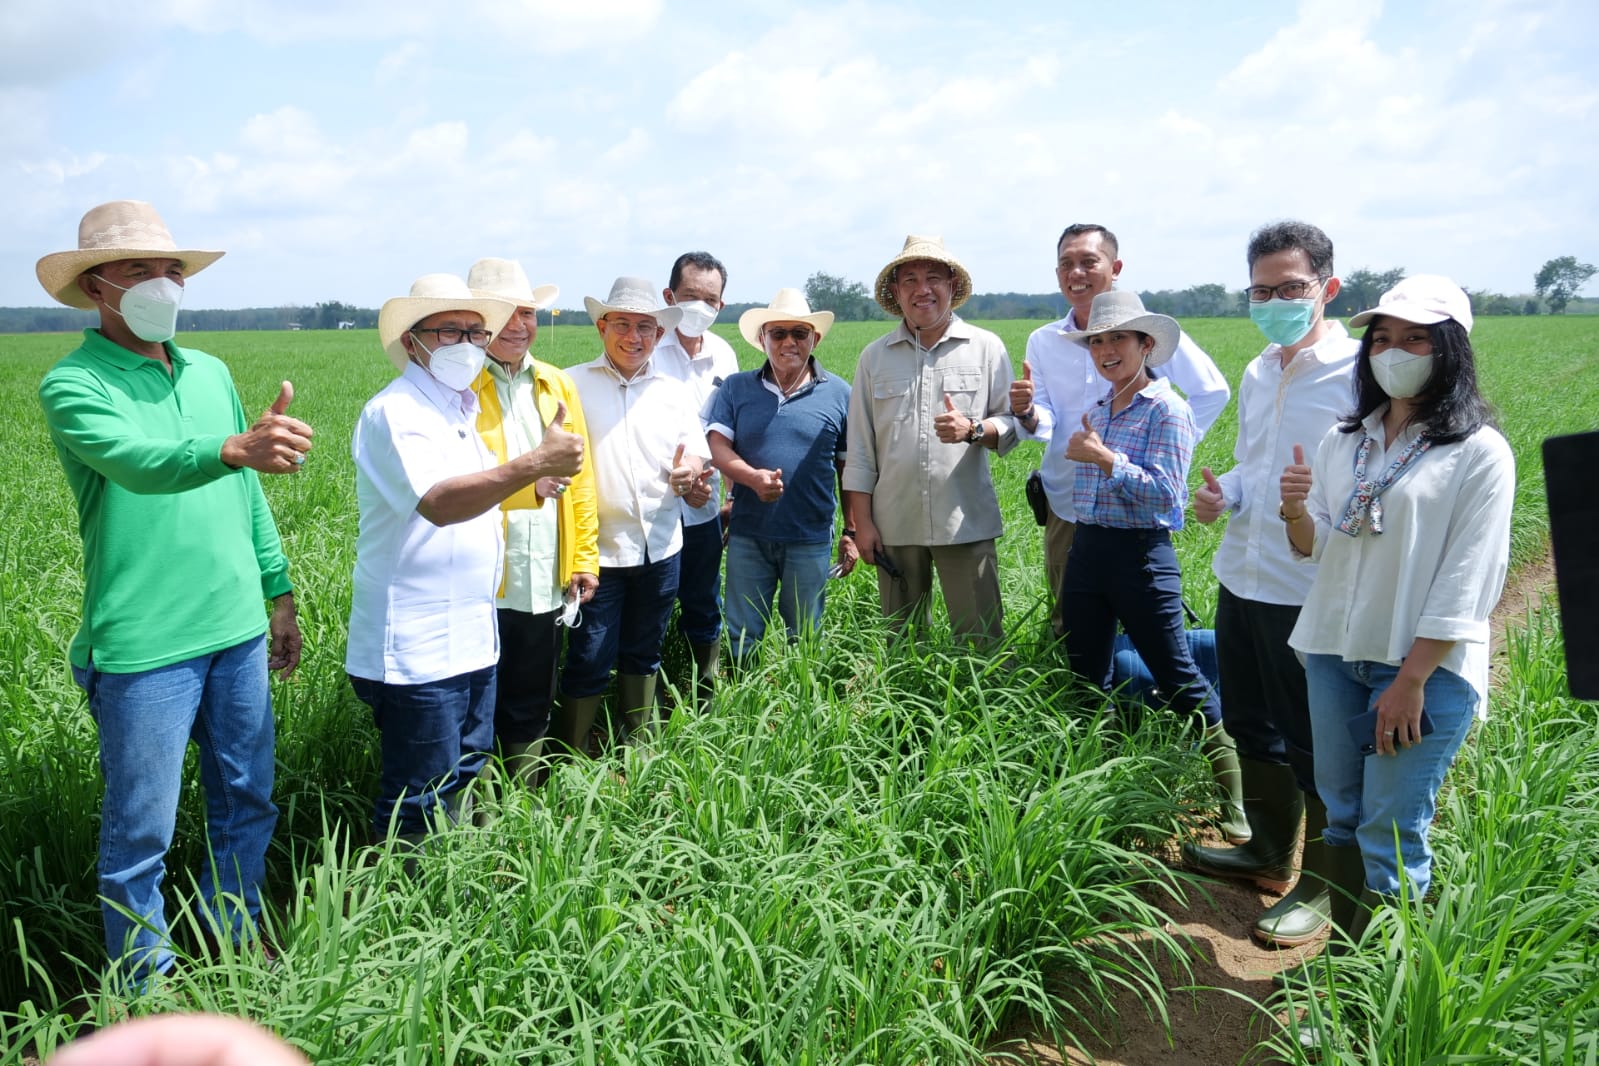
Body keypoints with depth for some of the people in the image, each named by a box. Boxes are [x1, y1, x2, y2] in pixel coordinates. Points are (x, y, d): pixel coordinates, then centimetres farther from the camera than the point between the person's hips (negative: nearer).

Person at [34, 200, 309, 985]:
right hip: (142, 648, -6)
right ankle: (146, 987, 25)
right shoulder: (73, 385, -9)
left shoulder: (210, 372, 10)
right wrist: (238, 447, -50)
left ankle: (236, 939, 37)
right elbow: (138, 462, -31)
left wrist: (279, 595, 17)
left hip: (238, 632, 6)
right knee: (141, 830, 6)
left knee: (248, 802, 17)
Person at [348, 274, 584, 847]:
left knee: (463, 775, 20)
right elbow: (437, 503, -32)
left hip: (471, 639, 10)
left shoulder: (461, 409, 14)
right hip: (416, 649, -9)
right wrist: (536, 463, -40)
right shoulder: (394, 412, -15)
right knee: (419, 804, 0)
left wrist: (530, 482, 12)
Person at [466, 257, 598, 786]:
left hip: (545, 581, 5)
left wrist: (585, 558, 7)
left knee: (530, 708, 18)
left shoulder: (558, 385, 11)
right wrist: (526, 482, -28)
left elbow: (580, 478, 12)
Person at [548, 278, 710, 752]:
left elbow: (696, 452, 9)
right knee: (588, 661, 0)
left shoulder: (676, 392, 12)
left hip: (661, 549, 4)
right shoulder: (573, 385, 0)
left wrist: (689, 469, -14)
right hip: (597, 549, -4)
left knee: (643, 655, 16)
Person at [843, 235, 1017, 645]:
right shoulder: (874, 357, 8)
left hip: (966, 523, -2)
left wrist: (973, 429, -17)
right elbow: (860, 451, 7)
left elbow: (1012, 425, 4)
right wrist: (862, 522, 3)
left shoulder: (986, 347, 3)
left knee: (982, 642, -2)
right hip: (894, 525, 2)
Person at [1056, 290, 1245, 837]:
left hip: (1141, 555, -7)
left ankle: (1233, 807, 12)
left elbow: (1164, 491, -19)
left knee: (1178, 679, -2)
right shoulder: (1097, 410, 13)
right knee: (1085, 678, 13)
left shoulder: (1166, 408, -9)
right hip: (1086, 550, 7)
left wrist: (1103, 457, -20)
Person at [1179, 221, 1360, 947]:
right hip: (1241, 579, 8)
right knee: (1252, 726, 21)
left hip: (1310, 592, -8)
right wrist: (1220, 495, 1)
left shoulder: (1360, 375, -13)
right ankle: (1269, 851, 41)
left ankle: (1320, 884, 25)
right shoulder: (1259, 373, 11)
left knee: (1315, 745, 6)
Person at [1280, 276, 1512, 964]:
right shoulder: (1345, 441, 8)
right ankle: (1341, 957, 29)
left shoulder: (1478, 452, -9)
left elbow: (1466, 583, -12)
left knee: (1390, 836, 0)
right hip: (1335, 651, 6)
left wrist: (1411, 682, -14)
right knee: (1342, 816, 14)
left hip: (1427, 666, -5)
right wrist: (1296, 511, -12)